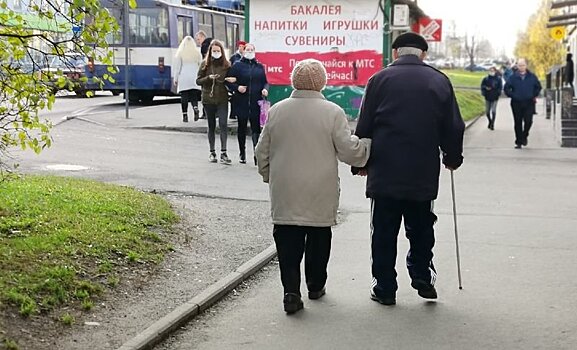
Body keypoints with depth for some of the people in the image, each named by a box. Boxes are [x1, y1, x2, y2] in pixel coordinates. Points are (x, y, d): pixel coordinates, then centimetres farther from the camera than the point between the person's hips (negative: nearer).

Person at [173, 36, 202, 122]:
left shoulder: (180, 53, -2)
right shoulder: (197, 53, 3)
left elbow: (177, 67, 0)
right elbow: (200, 66, 8)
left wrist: (175, 79, 7)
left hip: (183, 79, -1)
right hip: (194, 79, 2)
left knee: (184, 97, 2)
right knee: (194, 96, 6)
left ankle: (185, 115, 1)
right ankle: (195, 108, -20)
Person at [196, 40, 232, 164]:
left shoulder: (226, 64, 2)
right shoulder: (205, 64, 2)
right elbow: (198, 81, 3)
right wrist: (209, 78, -13)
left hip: (222, 99, -1)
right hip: (208, 99, 1)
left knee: (223, 124, -12)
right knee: (211, 126, 9)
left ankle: (223, 153, -13)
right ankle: (212, 152, 19)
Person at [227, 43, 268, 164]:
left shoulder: (259, 67, 10)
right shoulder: (237, 66, 3)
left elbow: (265, 82, 15)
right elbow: (229, 81, 3)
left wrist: (265, 89, -6)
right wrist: (237, 87, -15)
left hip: (256, 103, 1)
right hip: (241, 103, -1)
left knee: (256, 128, -6)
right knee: (242, 128, 10)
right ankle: (242, 153, 22)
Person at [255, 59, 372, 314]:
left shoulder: (276, 111, 2)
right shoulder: (332, 112, -8)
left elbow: (262, 152, 9)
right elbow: (349, 150, -7)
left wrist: (269, 176, 25)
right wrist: (367, 143, 12)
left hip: (285, 193, 1)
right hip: (321, 193, -1)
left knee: (288, 239, 3)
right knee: (318, 237, 15)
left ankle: (291, 291, -9)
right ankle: (315, 286, 28)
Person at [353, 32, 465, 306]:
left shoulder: (380, 79, 0)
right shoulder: (439, 81, 4)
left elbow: (364, 127, 1)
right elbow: (454, 128, 8)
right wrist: (453, 158, 23)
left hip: (384, 172, -1)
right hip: (424, 173, 2)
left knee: (384, 231, 6)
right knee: (421, 227, 18)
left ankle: (384, 288, 9)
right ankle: (422, 277, 14)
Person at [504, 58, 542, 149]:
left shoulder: (532, 77, 3)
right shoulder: (513, 77, 0)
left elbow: (538, 87, 15)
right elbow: (506, 88, 6)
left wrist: (534, 95, 6)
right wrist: (512, 95, -1)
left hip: (529, 103, 0)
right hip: (516, 103, 0)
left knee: (528, 121, -11)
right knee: (518, 123, 4)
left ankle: (524, 136, 16)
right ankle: (518, 142, 13)